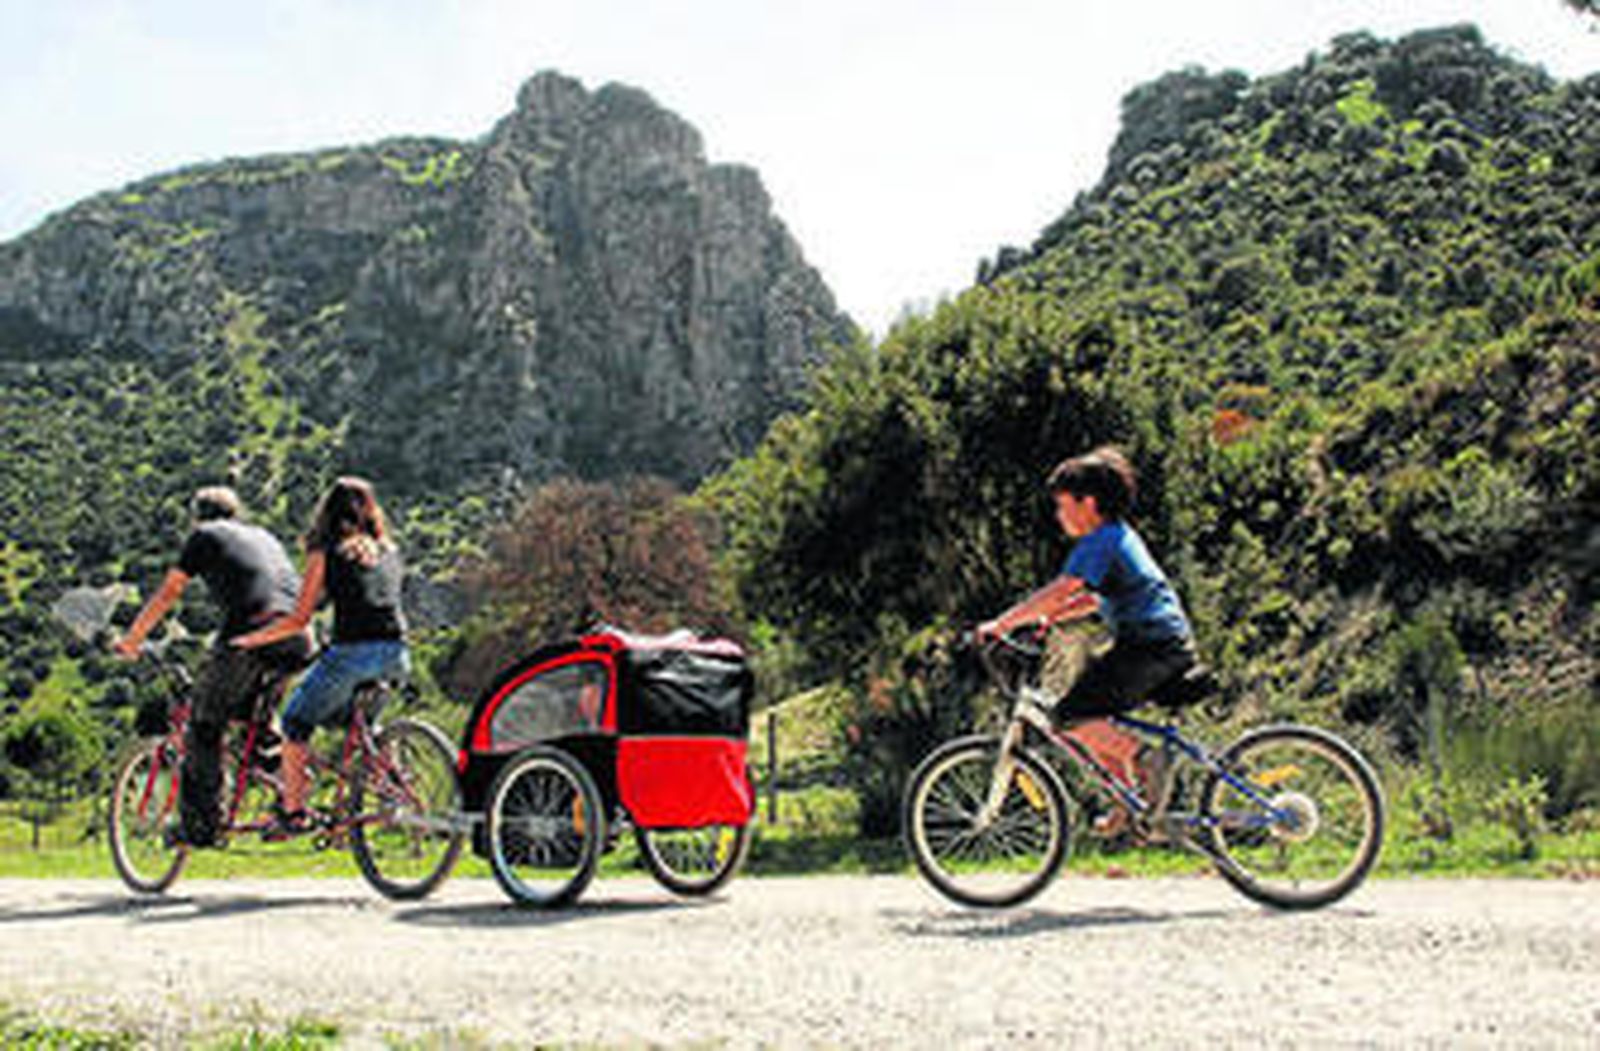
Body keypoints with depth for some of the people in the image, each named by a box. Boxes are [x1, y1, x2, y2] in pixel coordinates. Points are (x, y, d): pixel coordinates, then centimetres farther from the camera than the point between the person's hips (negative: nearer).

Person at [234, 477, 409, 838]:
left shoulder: (326, 553, 3)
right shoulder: (389, 551, 17)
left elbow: (299, 620, 1)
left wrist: (250, 639, 12)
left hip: (353, 652, -5)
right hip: (396, 655, 5)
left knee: (296, 722, 12)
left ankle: (293, 812, 8)